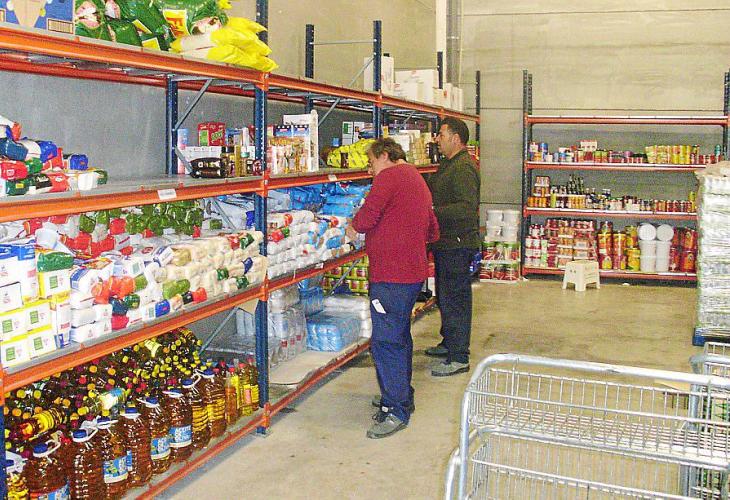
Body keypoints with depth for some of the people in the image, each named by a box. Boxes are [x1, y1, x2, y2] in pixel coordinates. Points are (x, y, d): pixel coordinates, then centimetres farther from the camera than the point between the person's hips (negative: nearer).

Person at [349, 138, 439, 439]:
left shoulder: (389, 176, -10)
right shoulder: (417, 180, 21)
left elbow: (367, 216, -18)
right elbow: (432, 232, 25)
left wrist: (353, 227, 2)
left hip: (391, 274, -10)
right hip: (413, 271, 10)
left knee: (385, 341, -7)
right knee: (400, 336, 20)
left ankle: (397, 411, -3)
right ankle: (400, 396, 31)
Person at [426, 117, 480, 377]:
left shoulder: (463, 168, -18)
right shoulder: (448, 165, 16)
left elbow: (468, 207, -28)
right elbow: (432, 188, 28)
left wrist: (433, 212, -31)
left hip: (457, 245, -11)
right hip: (445, 243, 11)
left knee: (454, 299, -6)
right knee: (444, 296, 20)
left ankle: (458, 358, 1)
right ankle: (449, 343, 35)